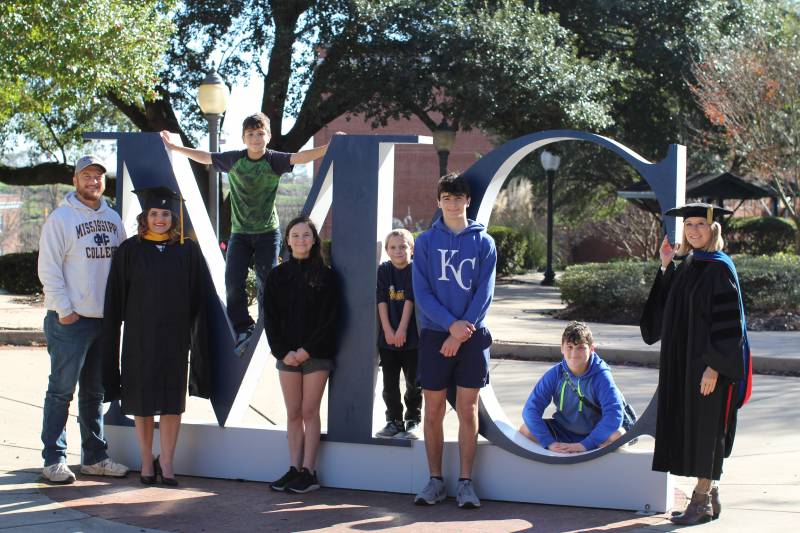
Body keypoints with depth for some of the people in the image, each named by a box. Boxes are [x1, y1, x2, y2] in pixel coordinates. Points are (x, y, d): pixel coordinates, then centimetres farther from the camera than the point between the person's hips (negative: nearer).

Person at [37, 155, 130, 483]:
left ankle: (94, 457, 22)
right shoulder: (61, 218, -7)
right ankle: (54, 460, 4)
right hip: (70, 320, -6)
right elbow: (48, 269, -10)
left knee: (95, 392, 14)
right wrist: (64, 310, -13)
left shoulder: (112, 219, 12)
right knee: (61, 391, -2)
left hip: (105, 319, 6)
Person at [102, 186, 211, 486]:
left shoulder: (188, 251, 3)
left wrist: (195, 336, -1)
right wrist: (111, 338, -2)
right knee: (142, 403, 6)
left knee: (172, 402, 2)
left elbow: (198, 300, 5)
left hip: (174, 337, 0)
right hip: (139, 337, 0)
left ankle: (166, 462, 11)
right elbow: (115, 300, 3)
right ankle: (147, 462, 17)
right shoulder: (130, 251, 2)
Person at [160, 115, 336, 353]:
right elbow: (205, 157, 12)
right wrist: (174, 147, 16)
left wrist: (328, 147, -38)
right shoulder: (234, 159, -1)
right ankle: (243, 331, 7)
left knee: (267, 284, 0)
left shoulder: (274, 161, -8)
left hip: (268, 232, -2)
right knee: (233, 282, -7)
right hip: (239, 233, 2)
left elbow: (300, 157, -22)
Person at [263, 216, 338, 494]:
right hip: (287, 353, 3)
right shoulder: (278, 275, 7)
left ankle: (308, 471, 2)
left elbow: (328, 317, -5)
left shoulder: (325, 275, 0)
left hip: (316, 353, -3)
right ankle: (294, 469, 9)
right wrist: (283, 352, -7)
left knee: (309, 411, -1)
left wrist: (307, 350, -12)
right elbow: (270, 317, 4)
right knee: (293, 413, 5)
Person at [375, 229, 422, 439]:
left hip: (411, 336, -3)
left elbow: (410, 300, -10)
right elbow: (382, 301, -3)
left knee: (413, 382, 3)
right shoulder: (383, 270, 3)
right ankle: (394, 421, 16)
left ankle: (413, 420, 13)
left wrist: (402, 329, -16)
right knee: (389, 383, 7)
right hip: (387, 336, 3)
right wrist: (388, 330, -11)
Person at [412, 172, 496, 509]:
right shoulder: (426, 241, 4)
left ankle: (465, 482, 7)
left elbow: (485, 292, -1)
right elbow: (422, 292, -2)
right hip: (434, 334, 0)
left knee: (468, 410, 2)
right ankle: (435, 480, 12)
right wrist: (451, 324, -15)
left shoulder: (483, 242, 5)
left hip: (471, 336, 0)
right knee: (433, 411, 4)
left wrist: (463, 331, -12)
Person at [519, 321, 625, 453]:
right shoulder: (554, 374, -10)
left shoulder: (601, 376, -18)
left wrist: (585, 444, -37)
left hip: (595, 434, -3)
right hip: (564, 431, 3)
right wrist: (549, 442, -28)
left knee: (618, 435, -34)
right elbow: (531, 409, -15)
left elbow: (614, 414, -29)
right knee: (526, 430, -19)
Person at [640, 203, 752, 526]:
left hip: (708, 363, -8)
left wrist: (714, 366, -21)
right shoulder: (686, 265, 11)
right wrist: (665, 267, 5)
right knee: (690, 427, 11)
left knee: (704, 427, -3)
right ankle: (709, 496, 20)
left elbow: (728, 321, -17)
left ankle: (702, 501, 4)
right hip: (683, 361, 8)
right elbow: (667, 310, 12)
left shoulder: (719, 268, -13)